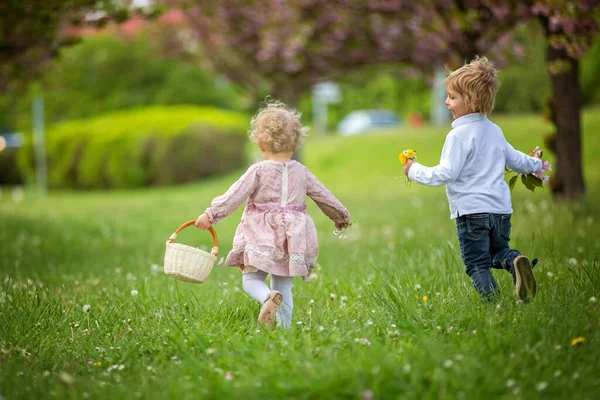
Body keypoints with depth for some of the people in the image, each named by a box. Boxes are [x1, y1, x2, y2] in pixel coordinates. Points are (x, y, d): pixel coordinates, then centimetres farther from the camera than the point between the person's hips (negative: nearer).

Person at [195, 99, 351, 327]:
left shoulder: (258, 171, -6)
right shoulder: (301, 172, 6)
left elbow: (235, 195, -11)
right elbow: (324, 196, 16)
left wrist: (211, 215, -6)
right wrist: (341, 216, 33)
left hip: (263, 238, -4)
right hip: (293, 238, 4)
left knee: (251, 280, 2)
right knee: (283, 287, 13)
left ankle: (268, 298, -29)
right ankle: (285, 327, 7)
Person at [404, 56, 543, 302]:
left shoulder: (459, 135, -12)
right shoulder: (494, 131, 12)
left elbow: (446, 173, -17)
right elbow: (514, 159, 24)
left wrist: (415, 170, -4)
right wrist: (535, 165, 44)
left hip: (471, 211, -7)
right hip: (500, 208, 7)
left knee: (477, 264, 0)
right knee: (498, 251, 22)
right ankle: (514, 261, -11)